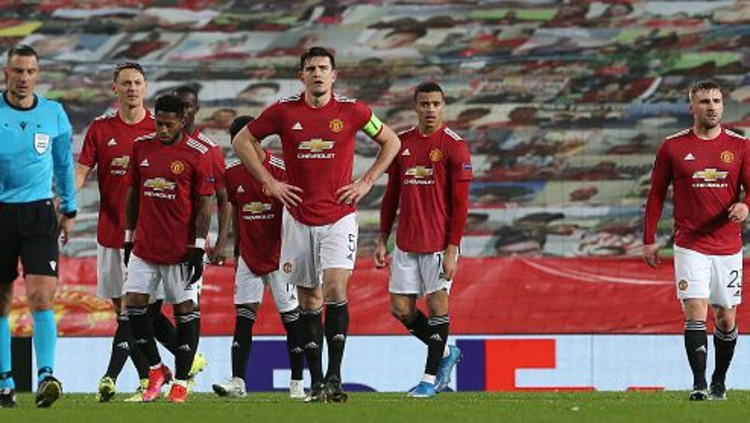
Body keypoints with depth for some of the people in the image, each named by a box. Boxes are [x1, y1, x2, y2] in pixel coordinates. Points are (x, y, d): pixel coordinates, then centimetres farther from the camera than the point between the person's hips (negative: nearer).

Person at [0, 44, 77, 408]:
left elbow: (64, 163, 17)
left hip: (39, 212, 0)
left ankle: (46, 377, -18)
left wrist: (68, 209, 17)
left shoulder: (53, 114, 4)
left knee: (41, 296, -14)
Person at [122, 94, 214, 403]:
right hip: (145, 246, 5)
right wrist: (128, 238, 13)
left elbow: (205, 205, -6)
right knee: (133, 303, -2)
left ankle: (181, 381, 6)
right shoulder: (142, 147, 7)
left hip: (181, 248, -5)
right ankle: (156, 370, 13)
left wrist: (198, 248, -10)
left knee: (184, 311, -1)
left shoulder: (197, 154, -7)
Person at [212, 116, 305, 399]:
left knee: (291, 318, 1)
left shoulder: (280, 170, -11)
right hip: (249, 256, 4)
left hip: (279, 256, -4)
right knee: (243, 317, -2)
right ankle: (237, 381, -4)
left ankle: (297, 383, 8)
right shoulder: (232, 174, 3)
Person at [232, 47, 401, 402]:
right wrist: (269, 182, 4)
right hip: (298, 218, 2)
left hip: (340, 216, -2)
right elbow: (242, 141, 11)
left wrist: (366, 183, 4)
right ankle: (316, 382, 11)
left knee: (335, 288, -18)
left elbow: (391, 142, 13)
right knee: (309, 301, 5)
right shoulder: (284, 112, 0)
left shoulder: (352, 111, -1)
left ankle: (335, 376, -14)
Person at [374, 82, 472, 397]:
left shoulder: (454, 146, -7)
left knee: (437, 303, -4)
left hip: (439, 243, -5)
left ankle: (431, 376, 5)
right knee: (400, 308, 4)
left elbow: (460, 204, -9)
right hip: (406, 242, 5)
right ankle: (445, 353, 25)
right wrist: (382, 239, 11)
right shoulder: (402, 143, 9)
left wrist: (452, 249, -14)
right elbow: (391, 195, 15)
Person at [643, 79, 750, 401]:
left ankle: (719, 382, 26)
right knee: (696, 314, -15)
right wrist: (649, 239, 3)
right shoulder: (673, 147, 1)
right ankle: (699, 385, -17)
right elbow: (656, 194, 6)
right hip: (690, 246, -2)